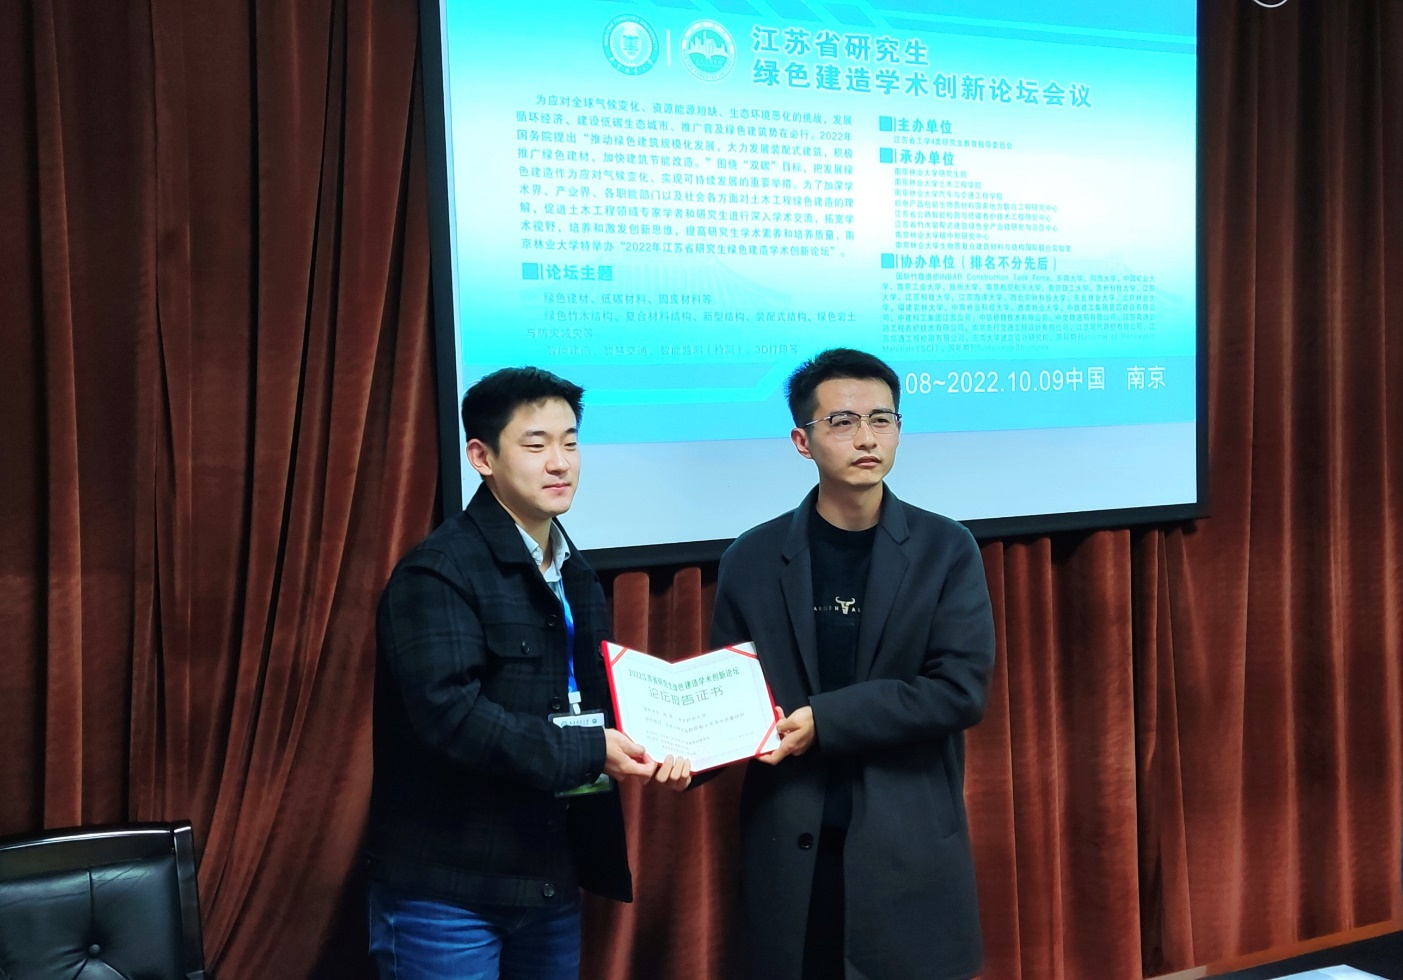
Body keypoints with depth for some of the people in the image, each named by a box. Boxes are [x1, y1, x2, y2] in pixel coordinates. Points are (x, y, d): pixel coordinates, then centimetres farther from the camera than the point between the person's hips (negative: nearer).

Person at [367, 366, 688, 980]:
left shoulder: (576, 576, 12)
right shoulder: (438, 572, -15)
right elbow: (451, 715, -26)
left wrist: (649, 750, -4)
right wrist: (591, 752, -23)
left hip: (551, 882, 8)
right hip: (448, 890, -7)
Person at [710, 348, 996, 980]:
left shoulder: (946, 549, -1)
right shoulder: (752, 559, 3)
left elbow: (962, 689, -10)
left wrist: (825, 719, -17)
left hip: (912, 846, -1)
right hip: (789, 848, 1)